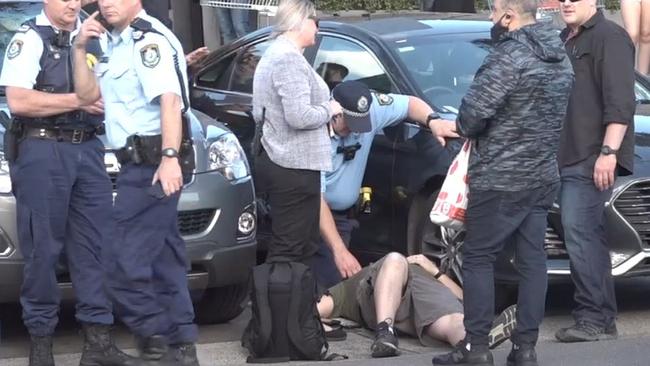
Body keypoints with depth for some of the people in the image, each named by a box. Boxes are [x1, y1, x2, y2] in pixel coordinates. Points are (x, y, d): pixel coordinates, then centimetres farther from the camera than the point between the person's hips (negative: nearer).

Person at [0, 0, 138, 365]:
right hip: (43, 151, -6)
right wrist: (78, 101, -12)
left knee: (95, 245, 3)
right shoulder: (29, 38, -3)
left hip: (88, 149, 6)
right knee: (43, 249, -2)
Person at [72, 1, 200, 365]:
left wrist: (170, 157, -31)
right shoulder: (118, 44, 19)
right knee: (165, 257, 12)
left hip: (151, 166, -11)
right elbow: (89, 93, 16)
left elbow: (170, 101, -22)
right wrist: (81, 49, 3)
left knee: (127, 260, -11)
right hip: (144, 165, 11)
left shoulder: (149, 39, -13)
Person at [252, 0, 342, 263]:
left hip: (274, 161, 11)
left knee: (300, 245, 14)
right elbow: (299, 116, -24)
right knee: (289, 250, -9)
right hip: (295, 166, -11)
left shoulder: (273, 54, 19)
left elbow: (259, 113, 25)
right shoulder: (289, 57, -15)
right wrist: (329, 109, -5)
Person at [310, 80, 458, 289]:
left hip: (341, 215, 4)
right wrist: (340, 251, -37)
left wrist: (432, 121, -19)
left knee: (334, 281, -8)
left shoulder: (372, 108, -13)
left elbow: (410, 104, 6)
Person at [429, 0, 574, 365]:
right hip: (544, 177, 8)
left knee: (479, 259, 1)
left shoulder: (509, 57, -18)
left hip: (499, 179, -8)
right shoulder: (560, 57, 10)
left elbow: (472, 115, -19)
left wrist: (467, 129, 1)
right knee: (532, 259, 8)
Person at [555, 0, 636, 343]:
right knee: (587, 237, 10)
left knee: (581, 234, -13)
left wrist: (609, 151, -23)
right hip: (570, 157, 9)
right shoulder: (566, 40, 21)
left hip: (592, 159, -9)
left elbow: (621, 102, -16)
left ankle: (594, 318, -11)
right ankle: (600, 319, 13)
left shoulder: (609, 37, -8)